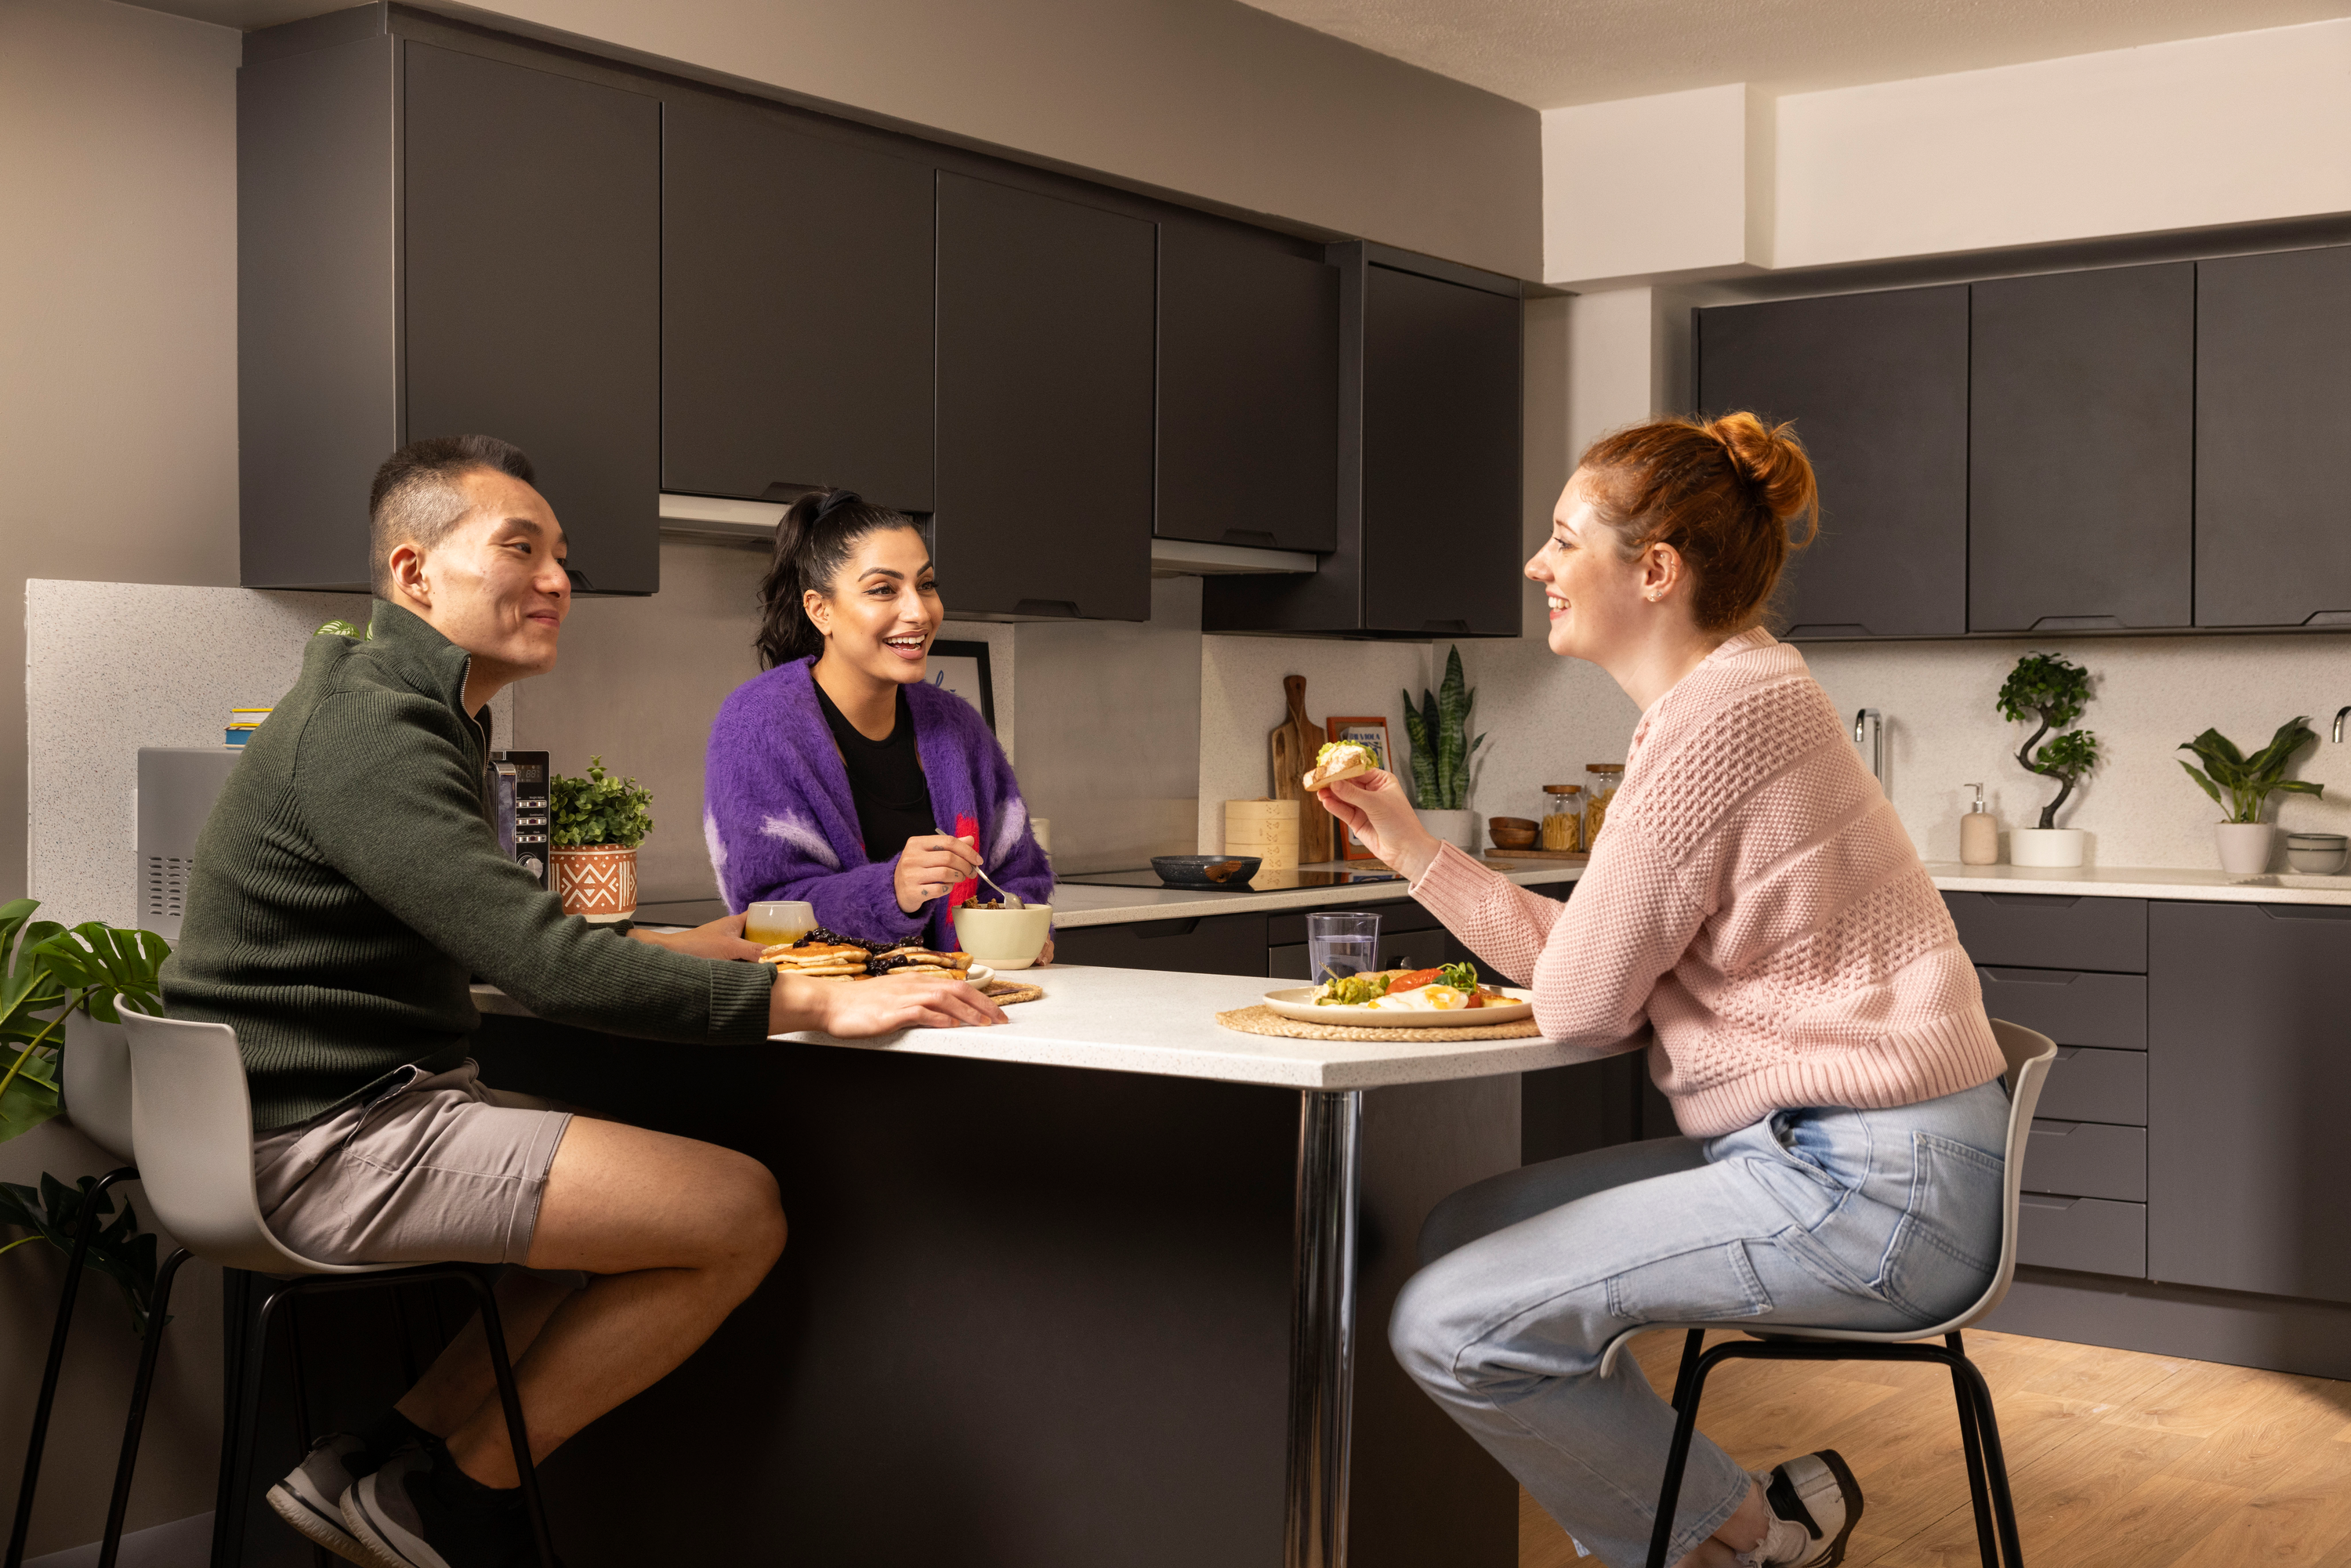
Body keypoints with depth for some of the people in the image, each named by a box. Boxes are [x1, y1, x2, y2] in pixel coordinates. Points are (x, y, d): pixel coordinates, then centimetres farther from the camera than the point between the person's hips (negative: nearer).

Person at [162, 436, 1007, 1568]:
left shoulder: (420, 714, 17)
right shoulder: (365, 727, -18)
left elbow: (486, 938, 25)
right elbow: (546, 969, -27)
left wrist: (671, 951, 14)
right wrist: (817, 1004, -25)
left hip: (372, 1105, 11)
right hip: (326, 1140, -11)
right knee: (738, 1211, -13)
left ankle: (397, 1460, 9)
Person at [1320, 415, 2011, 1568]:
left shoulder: (1726, 707, -18)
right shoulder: (1718, 697, 14)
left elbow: (1580, 1005, -14)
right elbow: (1571, 962, 13)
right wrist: (1409, 846, 15)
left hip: (1867, 1190, -10)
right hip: (1815, 1152, 10)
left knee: (1448, 1326, -14)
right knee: (1462, 1235, 15)